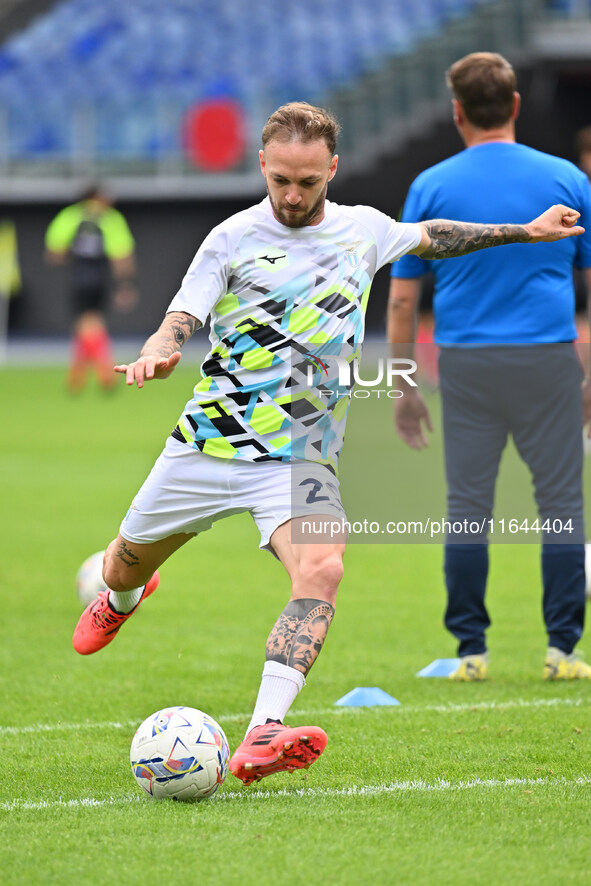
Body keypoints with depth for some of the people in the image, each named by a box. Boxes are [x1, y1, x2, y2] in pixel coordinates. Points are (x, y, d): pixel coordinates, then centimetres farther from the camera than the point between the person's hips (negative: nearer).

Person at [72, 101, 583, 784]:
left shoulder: (363, 229, 7)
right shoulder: (234, 239, -3)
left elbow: (429, 237, 28)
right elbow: (180, 323, -8)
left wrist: (526, 233, 30)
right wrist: (155, 356, -31)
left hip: (300, 453, 0)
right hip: (210, 439, 0)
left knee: (321, 571, -28)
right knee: (126, 568, 14)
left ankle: (262, 738, -39)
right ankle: (121, 599, 55)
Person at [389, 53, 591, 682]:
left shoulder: (431, 187, 2)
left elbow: (402, 295, 3)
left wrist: (403, 387, 10)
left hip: (465, 366, 1)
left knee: (468, 508, 6)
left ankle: (470, 649, 7)